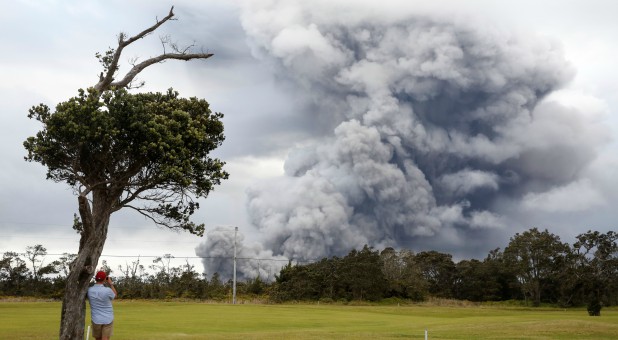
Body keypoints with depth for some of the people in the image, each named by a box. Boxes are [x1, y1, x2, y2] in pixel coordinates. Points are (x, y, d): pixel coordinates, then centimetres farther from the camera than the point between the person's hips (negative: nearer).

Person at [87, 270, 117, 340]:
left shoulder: (89, 290, -6)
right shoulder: (107, 290, -15)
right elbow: (115, 295, 7)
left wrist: (96, 281, 14)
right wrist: (111, 284, 14)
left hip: (96, 320, 3)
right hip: (108, 319, -3)